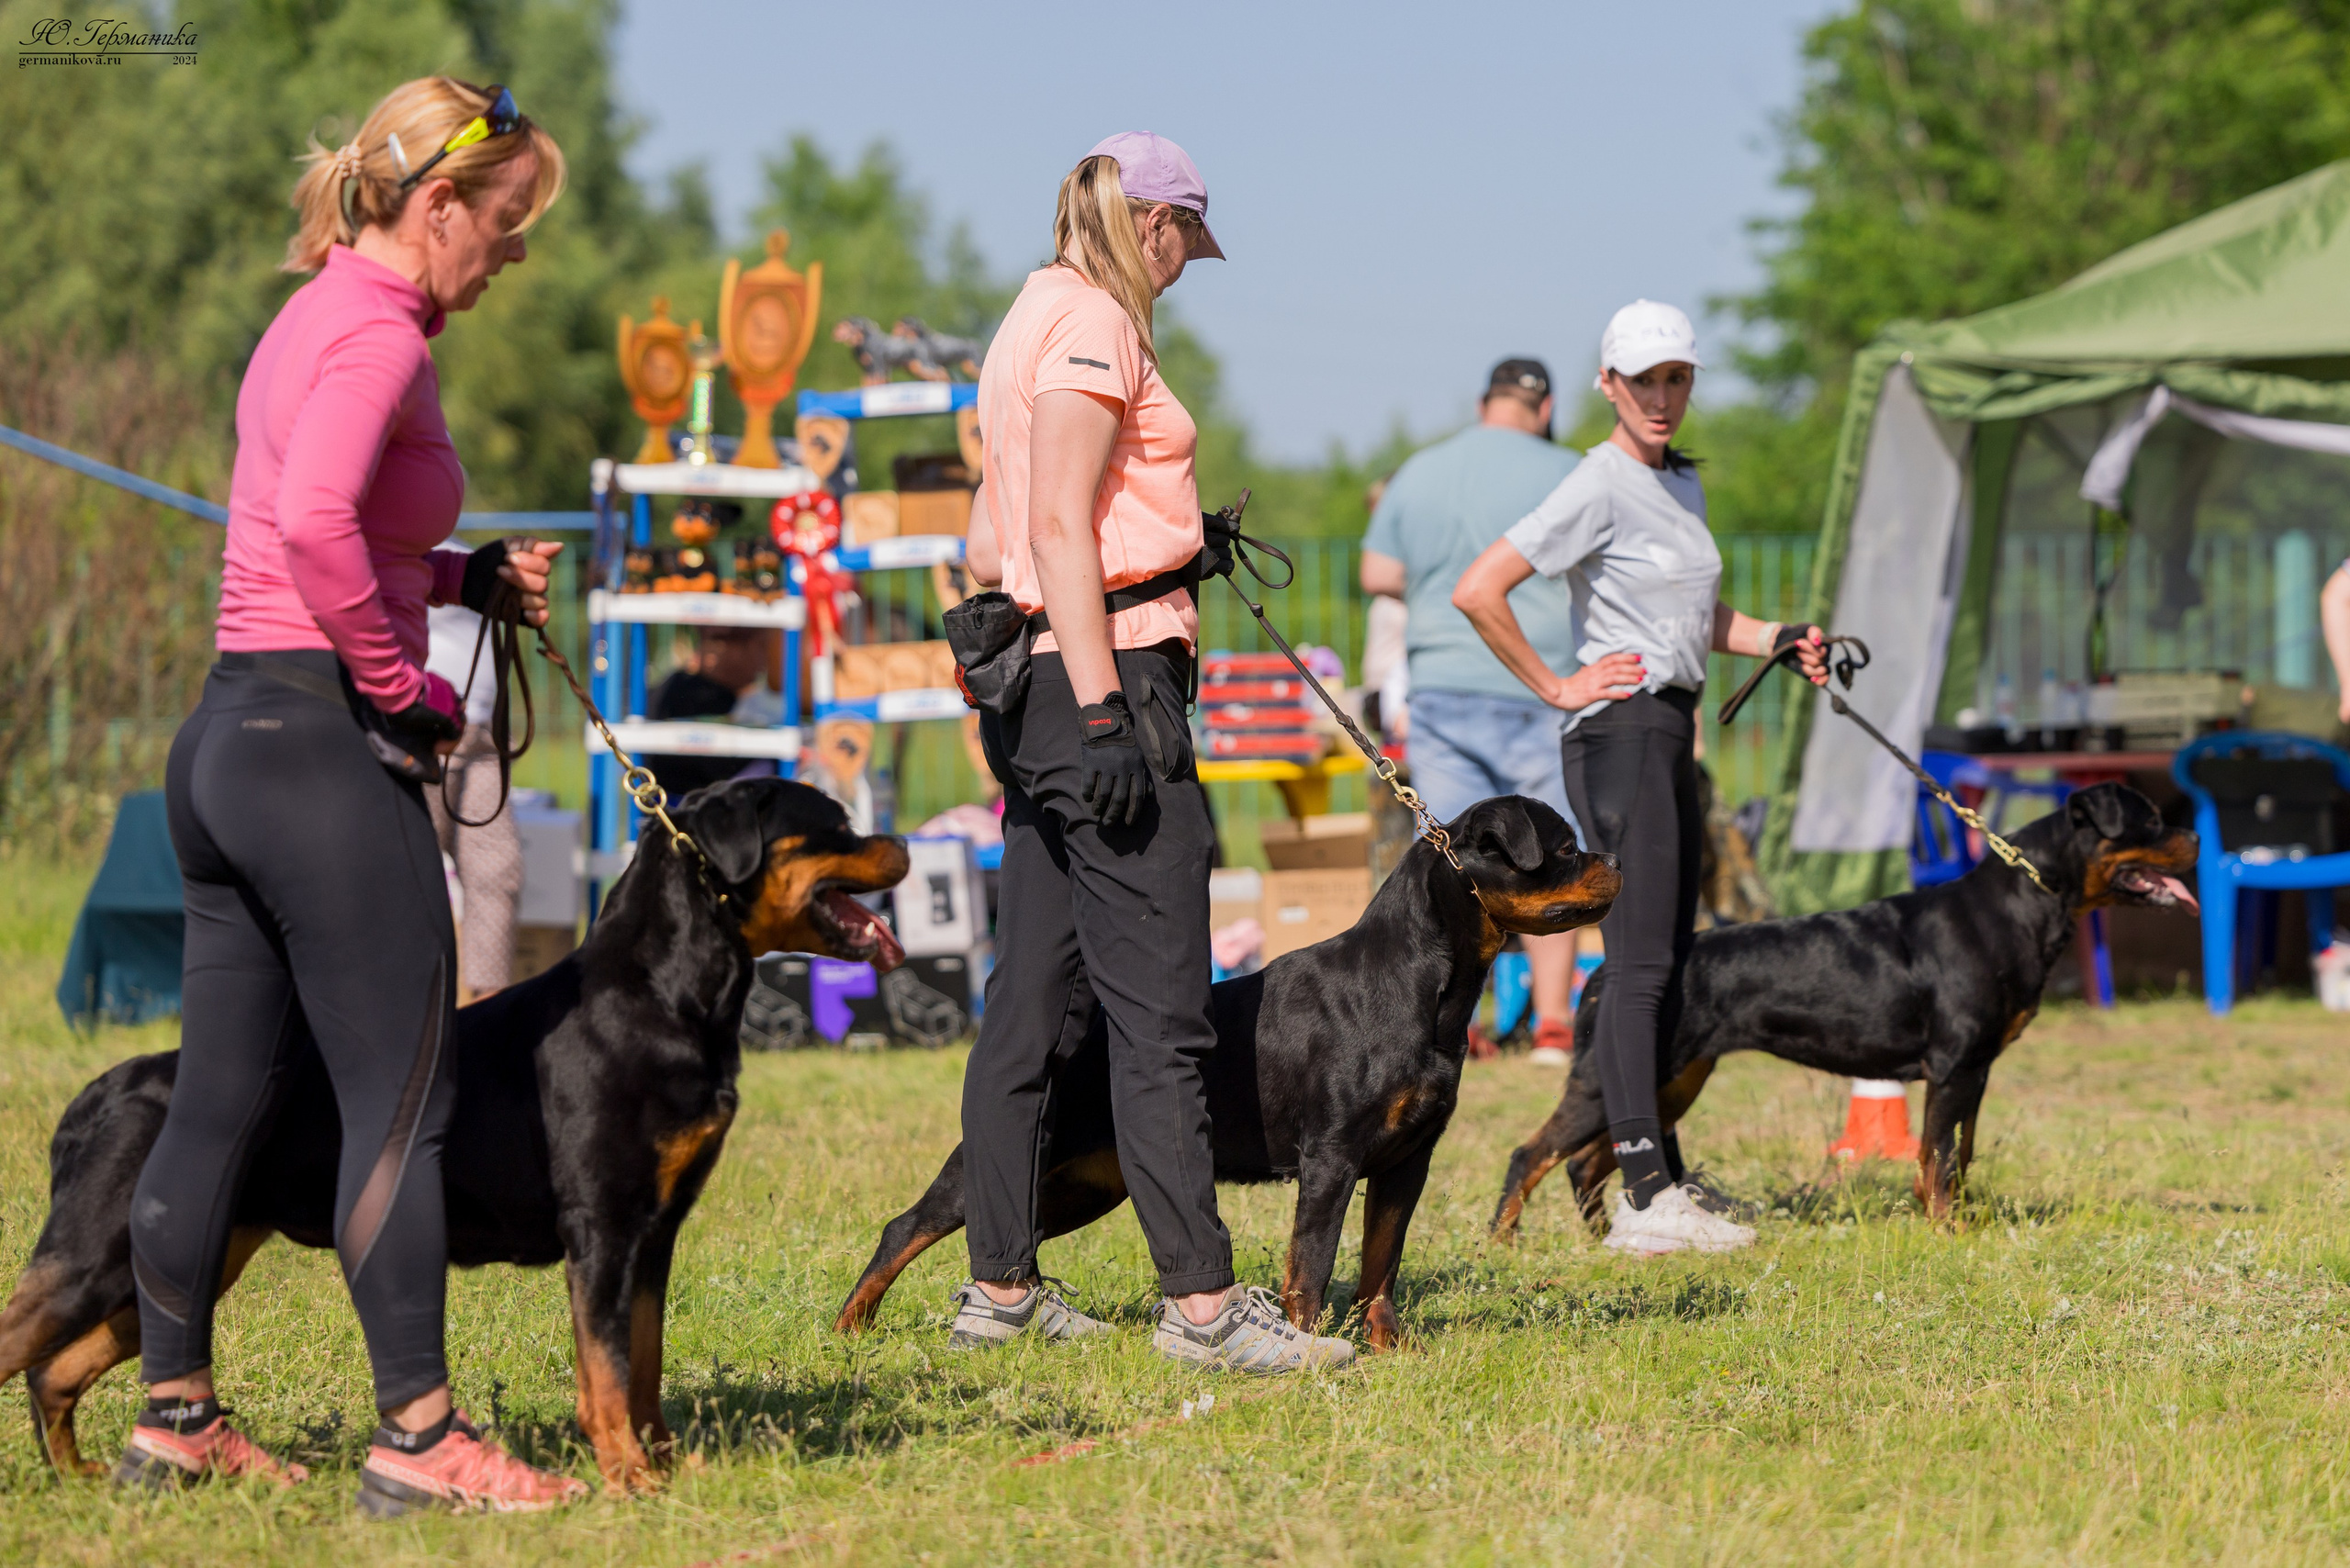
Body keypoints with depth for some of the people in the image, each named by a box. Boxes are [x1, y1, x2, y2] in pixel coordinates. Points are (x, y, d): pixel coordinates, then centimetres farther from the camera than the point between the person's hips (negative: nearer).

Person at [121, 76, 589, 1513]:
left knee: (222, 1103, 13)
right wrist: (404, 689, -17)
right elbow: (316, 525, -28)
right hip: (323, 744, -10)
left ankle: (176, 1414, 19)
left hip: (229, 738, 10)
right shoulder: (376, 332, -13)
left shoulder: (319, 317, 17)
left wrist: (467, 577, 13)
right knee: (404, 1100, -6)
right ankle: (420, 1437, -4)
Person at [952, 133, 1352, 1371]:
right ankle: (1201, 1301, -13)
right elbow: (1062, 530, -19)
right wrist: (1103, 714, -23)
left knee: (1035, 999, 12)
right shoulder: (1094, 321, -10)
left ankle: (998, 1287, 15)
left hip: (1036, 686, 10)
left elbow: (989, 536, 23)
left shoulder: (1041, 315, 20)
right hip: (1103, 664, -10)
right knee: (1159, 1004, -11)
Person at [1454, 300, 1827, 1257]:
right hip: (1621, 734, -9)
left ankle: (1661, 1173, 19)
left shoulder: (1681, 481, 15)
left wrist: (1779, 641, 12)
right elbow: (1478, 592, -20)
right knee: (1639, 963, -13)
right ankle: (1644, 1196, -16)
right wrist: (1557, 688, -14)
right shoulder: (1601, 486, -12)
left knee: (1667, 959, 12)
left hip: (1672, 731, 9)